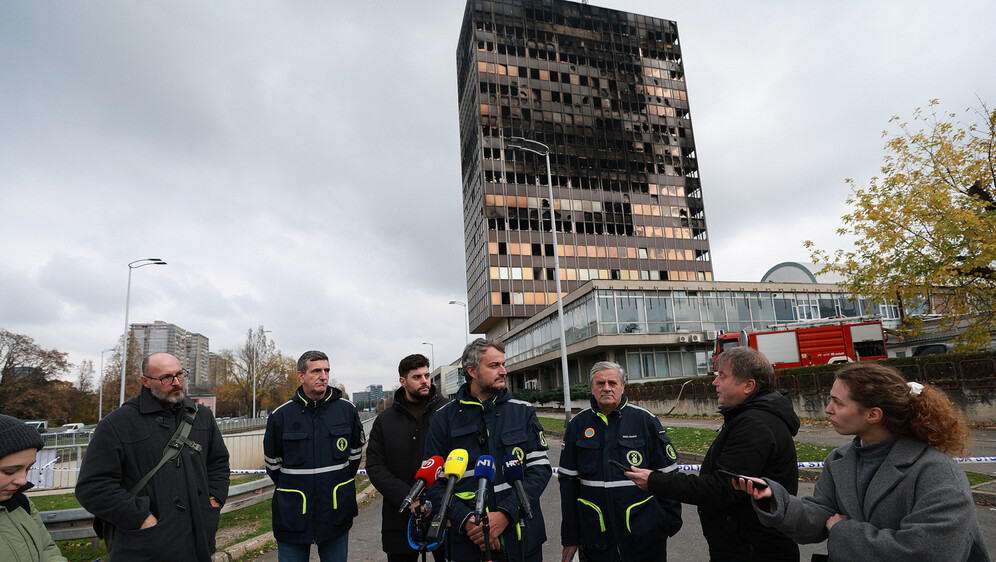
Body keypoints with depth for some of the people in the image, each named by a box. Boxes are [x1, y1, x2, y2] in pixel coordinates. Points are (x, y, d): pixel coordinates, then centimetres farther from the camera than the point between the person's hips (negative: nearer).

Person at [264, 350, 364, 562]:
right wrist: (293, 489, 11)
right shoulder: (280, 415, -5)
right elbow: (273, 463, 8)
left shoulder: (347, 410, -2)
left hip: (336, 513, 1)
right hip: (293, 516, -1)